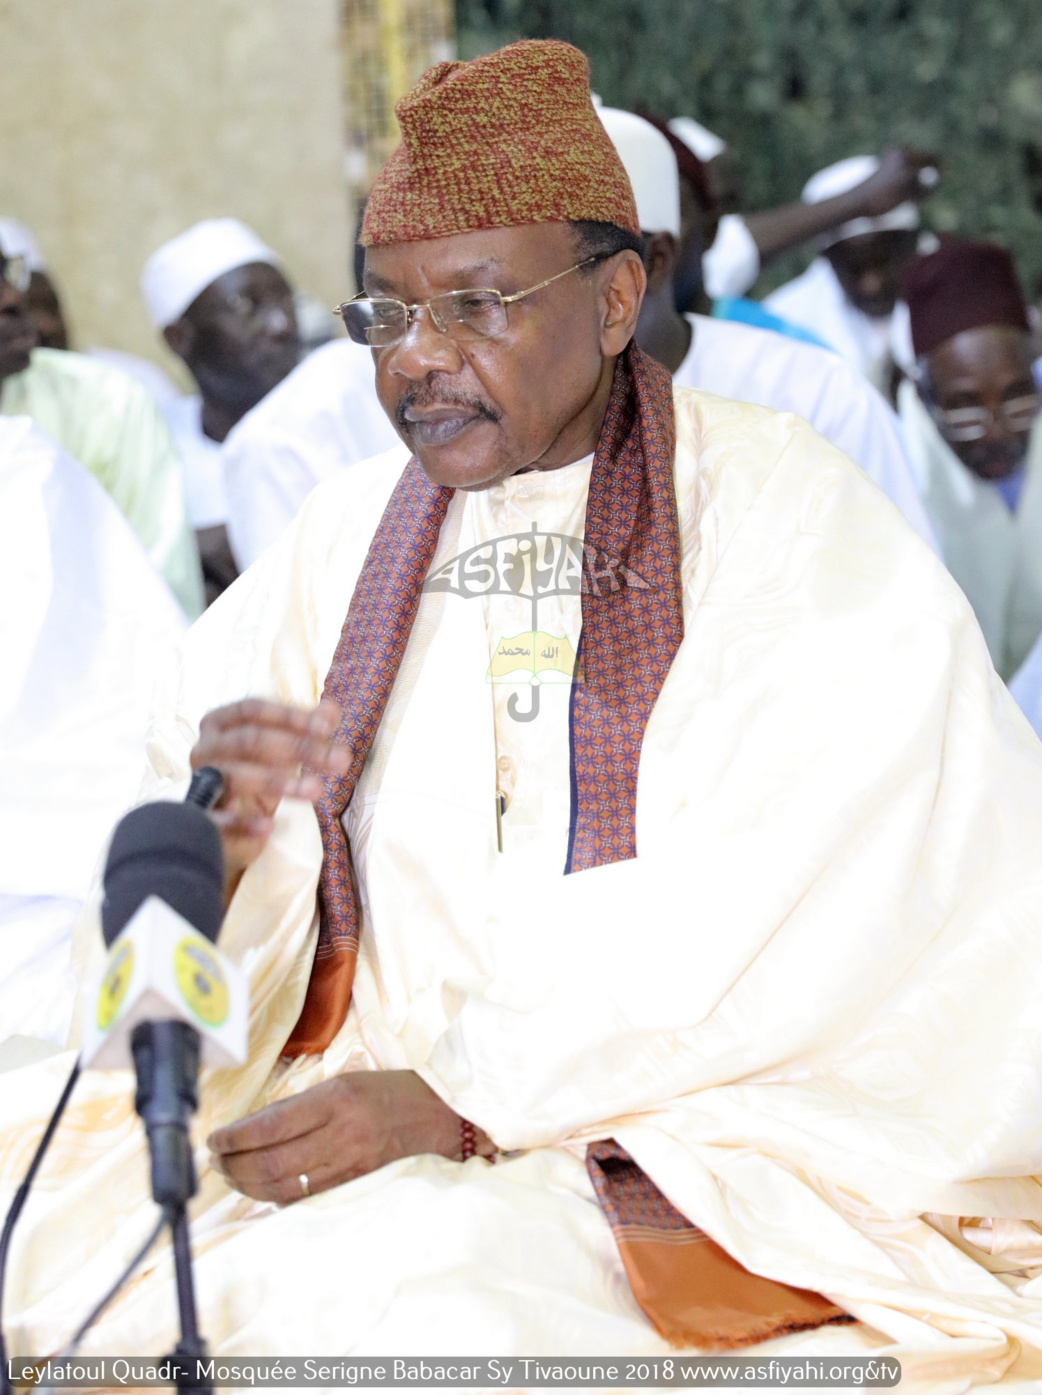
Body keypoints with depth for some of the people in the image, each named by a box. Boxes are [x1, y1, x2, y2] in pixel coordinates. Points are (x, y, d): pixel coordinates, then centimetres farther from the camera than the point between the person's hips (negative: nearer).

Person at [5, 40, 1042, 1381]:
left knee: (421, 1276, -32)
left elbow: (754, 934, -13)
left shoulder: (783, 511, -3)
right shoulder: (344, 539, 11)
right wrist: (216, 843, -18)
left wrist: (452, 1104, -20)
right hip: (376, 1093, 5)